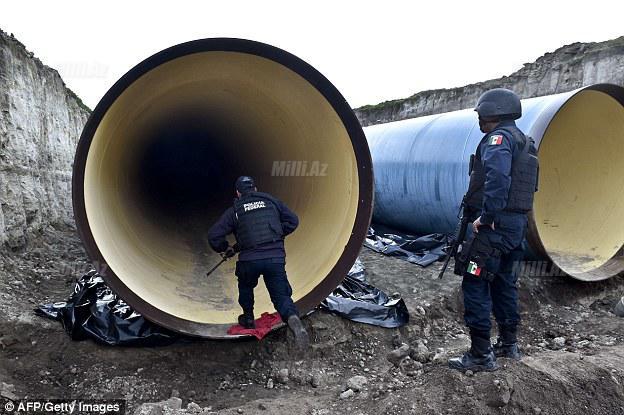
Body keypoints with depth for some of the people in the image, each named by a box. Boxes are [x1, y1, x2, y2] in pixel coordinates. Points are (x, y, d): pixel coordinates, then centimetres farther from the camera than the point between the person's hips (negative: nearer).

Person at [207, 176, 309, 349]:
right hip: (276, 257, 1)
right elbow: (293, 221, 15)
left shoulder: (234, 210, 8)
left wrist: (225, 249, 22)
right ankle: (293, 318, -23)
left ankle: (248, 318, 39)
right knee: (281, 296, 4)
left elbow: (213, 235, 4)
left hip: (250, 260, 0)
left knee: (245, 287, 31)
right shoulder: (271, 201, 13)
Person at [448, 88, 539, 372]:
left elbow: (497, 176, -27)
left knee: (475, 284, -6)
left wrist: (487, 216, -23)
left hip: (495, 225, -10)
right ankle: (509, 344, 30)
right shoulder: (523, 141, 21)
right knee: (504, 283, 19)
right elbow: (527, 186, 22)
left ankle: (481, 355, -2)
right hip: (517, 222, 10)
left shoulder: (499, 137, -10)